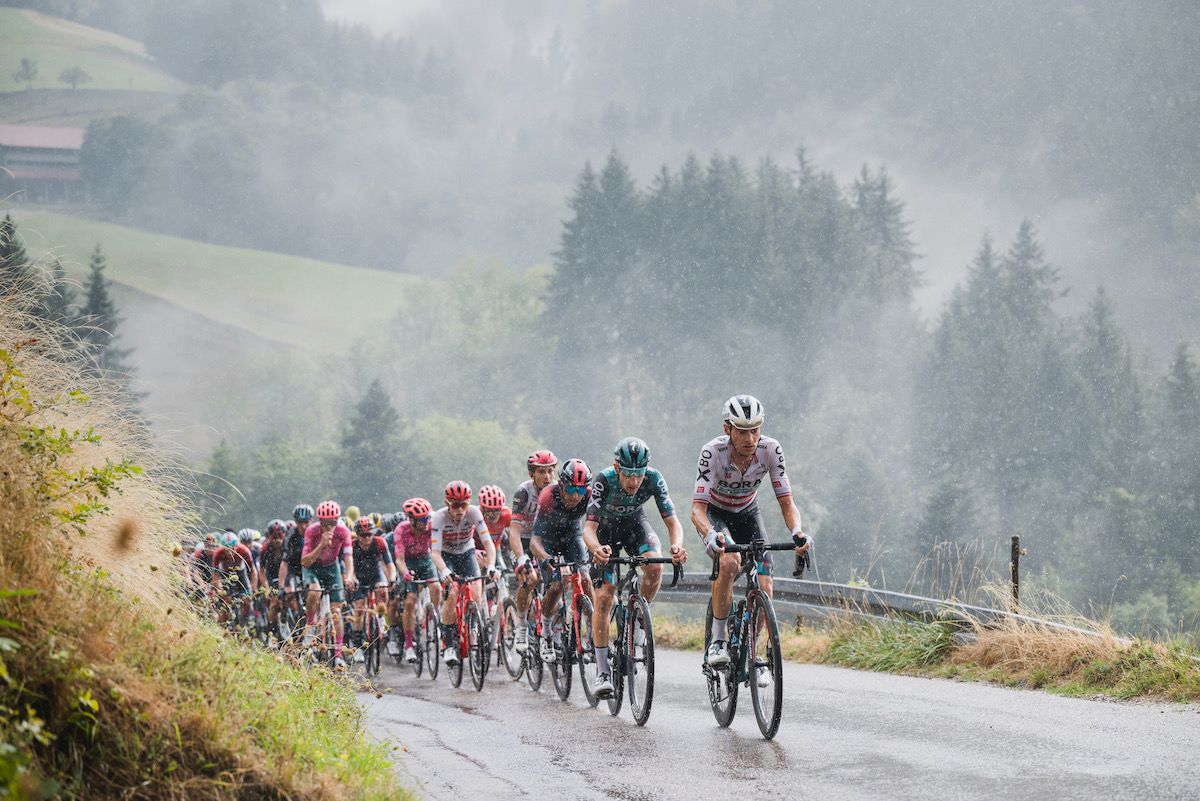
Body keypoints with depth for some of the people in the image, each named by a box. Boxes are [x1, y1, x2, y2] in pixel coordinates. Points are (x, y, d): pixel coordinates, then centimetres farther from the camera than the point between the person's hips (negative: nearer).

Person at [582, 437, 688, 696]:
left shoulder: (654, 479, -29)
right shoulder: (604, 480, -34)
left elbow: (672, 521, -30)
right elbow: (589, 527, -38)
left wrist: (677, 546, -52)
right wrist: (596, 548, -61)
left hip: (635, 524, 2)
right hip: (606, 528, -2)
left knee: (655, 568, -29)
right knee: (604, 597, -12)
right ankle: (602, 671, -6)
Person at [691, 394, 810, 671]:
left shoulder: (770, 450, -26)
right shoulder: (713, 452, -33)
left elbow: (786, 503, -24)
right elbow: (697, 508, -37)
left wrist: (797, 531, -45)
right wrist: (710, 535, -58)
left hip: (747, 513, 3)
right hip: (715, 513, -3)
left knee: (763, 589, -12)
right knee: (730, 561, -34)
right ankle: (718, 641, -20)